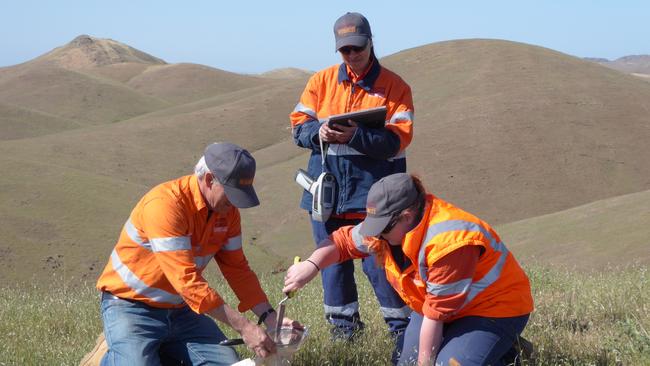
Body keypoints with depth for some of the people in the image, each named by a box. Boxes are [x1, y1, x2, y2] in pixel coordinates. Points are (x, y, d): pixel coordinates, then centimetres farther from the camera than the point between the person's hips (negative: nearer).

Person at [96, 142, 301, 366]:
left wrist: (269, 317, -6)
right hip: (131, 307, -6)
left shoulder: (227, 210, -2)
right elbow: (187, 280, -31)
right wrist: (244, 327, -32)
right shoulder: (165, 205, -27)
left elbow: (237, 269, 8)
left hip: (180, 309, 7)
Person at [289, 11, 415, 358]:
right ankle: (343, 325, 23)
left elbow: (399, 138, -10)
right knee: (333, 260, 10)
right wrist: (318, 132, -16)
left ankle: (402, 327, 6)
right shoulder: (321, 81, 10)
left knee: (380, 259, -6)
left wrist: (356, 136, -24)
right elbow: (298, 124, 7)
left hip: (372, 187, -4)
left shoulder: (394, 86, 0)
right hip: (327, 186, 4)